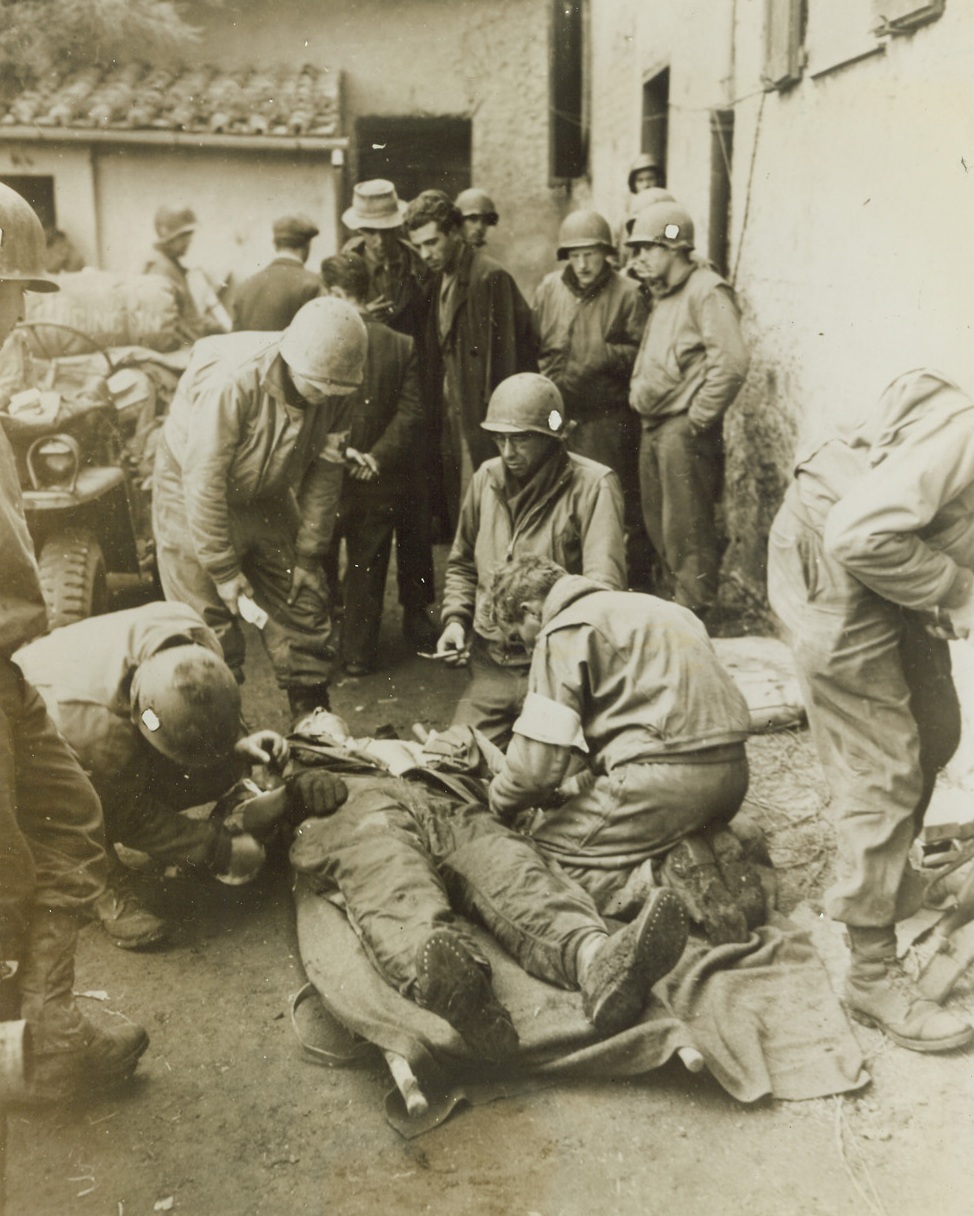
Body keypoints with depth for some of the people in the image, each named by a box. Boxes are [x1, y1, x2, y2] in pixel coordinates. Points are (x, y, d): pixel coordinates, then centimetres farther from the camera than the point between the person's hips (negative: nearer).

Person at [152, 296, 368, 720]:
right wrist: (224, 570, -24)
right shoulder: (231, 382, -34)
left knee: (303, 611, 7)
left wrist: (308, 555, -3)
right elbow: (204, 482, -29)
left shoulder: (333, 394, -17)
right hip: (195, 497, -5)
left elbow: (324, 475, -5)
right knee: (211, 630, -4)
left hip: (266, 501, 5)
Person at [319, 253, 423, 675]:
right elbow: (410, 412, -8)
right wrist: (378, 457, -10)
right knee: (367, 569, 15)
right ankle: (359, 654, 21)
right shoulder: (401, 345, -3)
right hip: (380, 482, 3)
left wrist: (338, 450, -9)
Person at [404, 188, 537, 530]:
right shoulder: (439, 279, 12)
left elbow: (501, 359, -15)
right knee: (460, 513, 11)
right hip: (455, 421, 8)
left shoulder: (490, 277, -13)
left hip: (484, 423, -8)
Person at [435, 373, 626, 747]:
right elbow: (462, 564, 24)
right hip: (490, 663, 5)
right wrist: (455, 618, 8)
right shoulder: (486, 478, 10)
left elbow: (603, 585, -16)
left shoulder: (592, 484, -8)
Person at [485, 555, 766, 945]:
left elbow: (539, 761, -7)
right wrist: (578, 790, 26)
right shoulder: (636, 606, 25)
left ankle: (665, 882, -15)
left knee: (545, 845, 5)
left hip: (667, 773, -9)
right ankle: (714, 855, 4)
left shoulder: (563, 634, -2)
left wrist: (501, 802, 12)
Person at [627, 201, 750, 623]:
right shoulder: (662, 296, 18)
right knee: (659, 527, 14)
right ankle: (675, 601, 26)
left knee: (687, 531, -4)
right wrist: (639, 395, 14)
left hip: (684, 429, -9)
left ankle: (696, 616, 5)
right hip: (654, 427, 9)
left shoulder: (707, 291, -11)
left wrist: (698, 418, -16)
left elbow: (731, 362, -20)